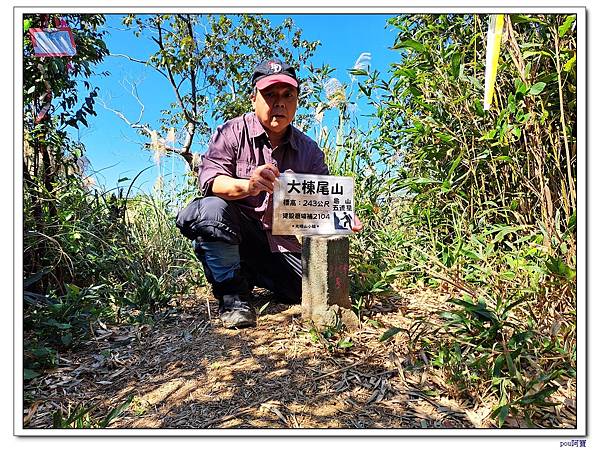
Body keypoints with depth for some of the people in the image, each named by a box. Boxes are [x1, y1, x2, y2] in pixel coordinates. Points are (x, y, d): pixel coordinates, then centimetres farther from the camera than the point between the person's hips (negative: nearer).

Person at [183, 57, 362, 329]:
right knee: (213, 208, -35)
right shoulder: (232, 132, -5)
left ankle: (251, 274, 15)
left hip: (281, 242, 4)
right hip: (235, 233, -3)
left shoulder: (309, 150, 5)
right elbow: (208, 177, -19)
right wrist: (247, 186, -41)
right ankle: (232, 295, -13)